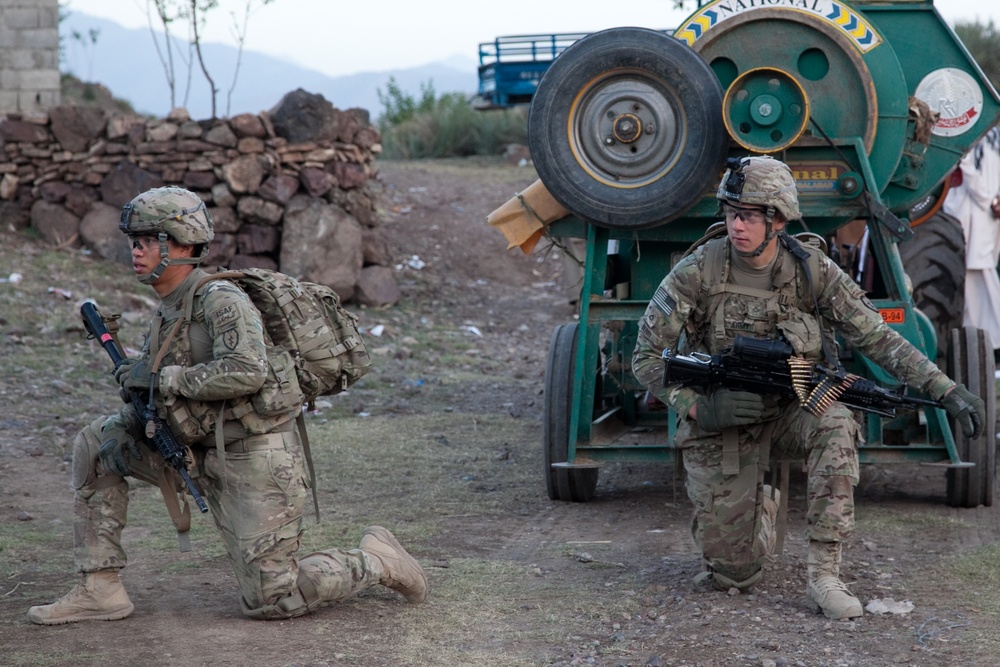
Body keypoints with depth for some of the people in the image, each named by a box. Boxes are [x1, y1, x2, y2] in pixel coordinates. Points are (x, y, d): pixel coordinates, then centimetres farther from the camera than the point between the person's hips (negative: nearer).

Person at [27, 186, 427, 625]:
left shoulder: (220, 300, -16)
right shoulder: (168, 311, 11)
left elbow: (246, 371, -31)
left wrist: (161, 377, -21)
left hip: (258, 460, -9)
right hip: (206, 456, 9)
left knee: (269, 601, -8)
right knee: (95, 444, 1)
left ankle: (377, 561, 14)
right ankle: (99, 589, 2)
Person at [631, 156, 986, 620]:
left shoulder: (812, 271, -12)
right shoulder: (697, 273, -17)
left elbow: (877, 338, -9)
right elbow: (646, 356, -12)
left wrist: (947, 391, -19)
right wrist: (697, 407, -27)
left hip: (788, 413, 1)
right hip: (719, 425, -1)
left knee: (837, 425, -36)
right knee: (733, 574, -3)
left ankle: (823, 577, -25)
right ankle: (761, 507, 36)